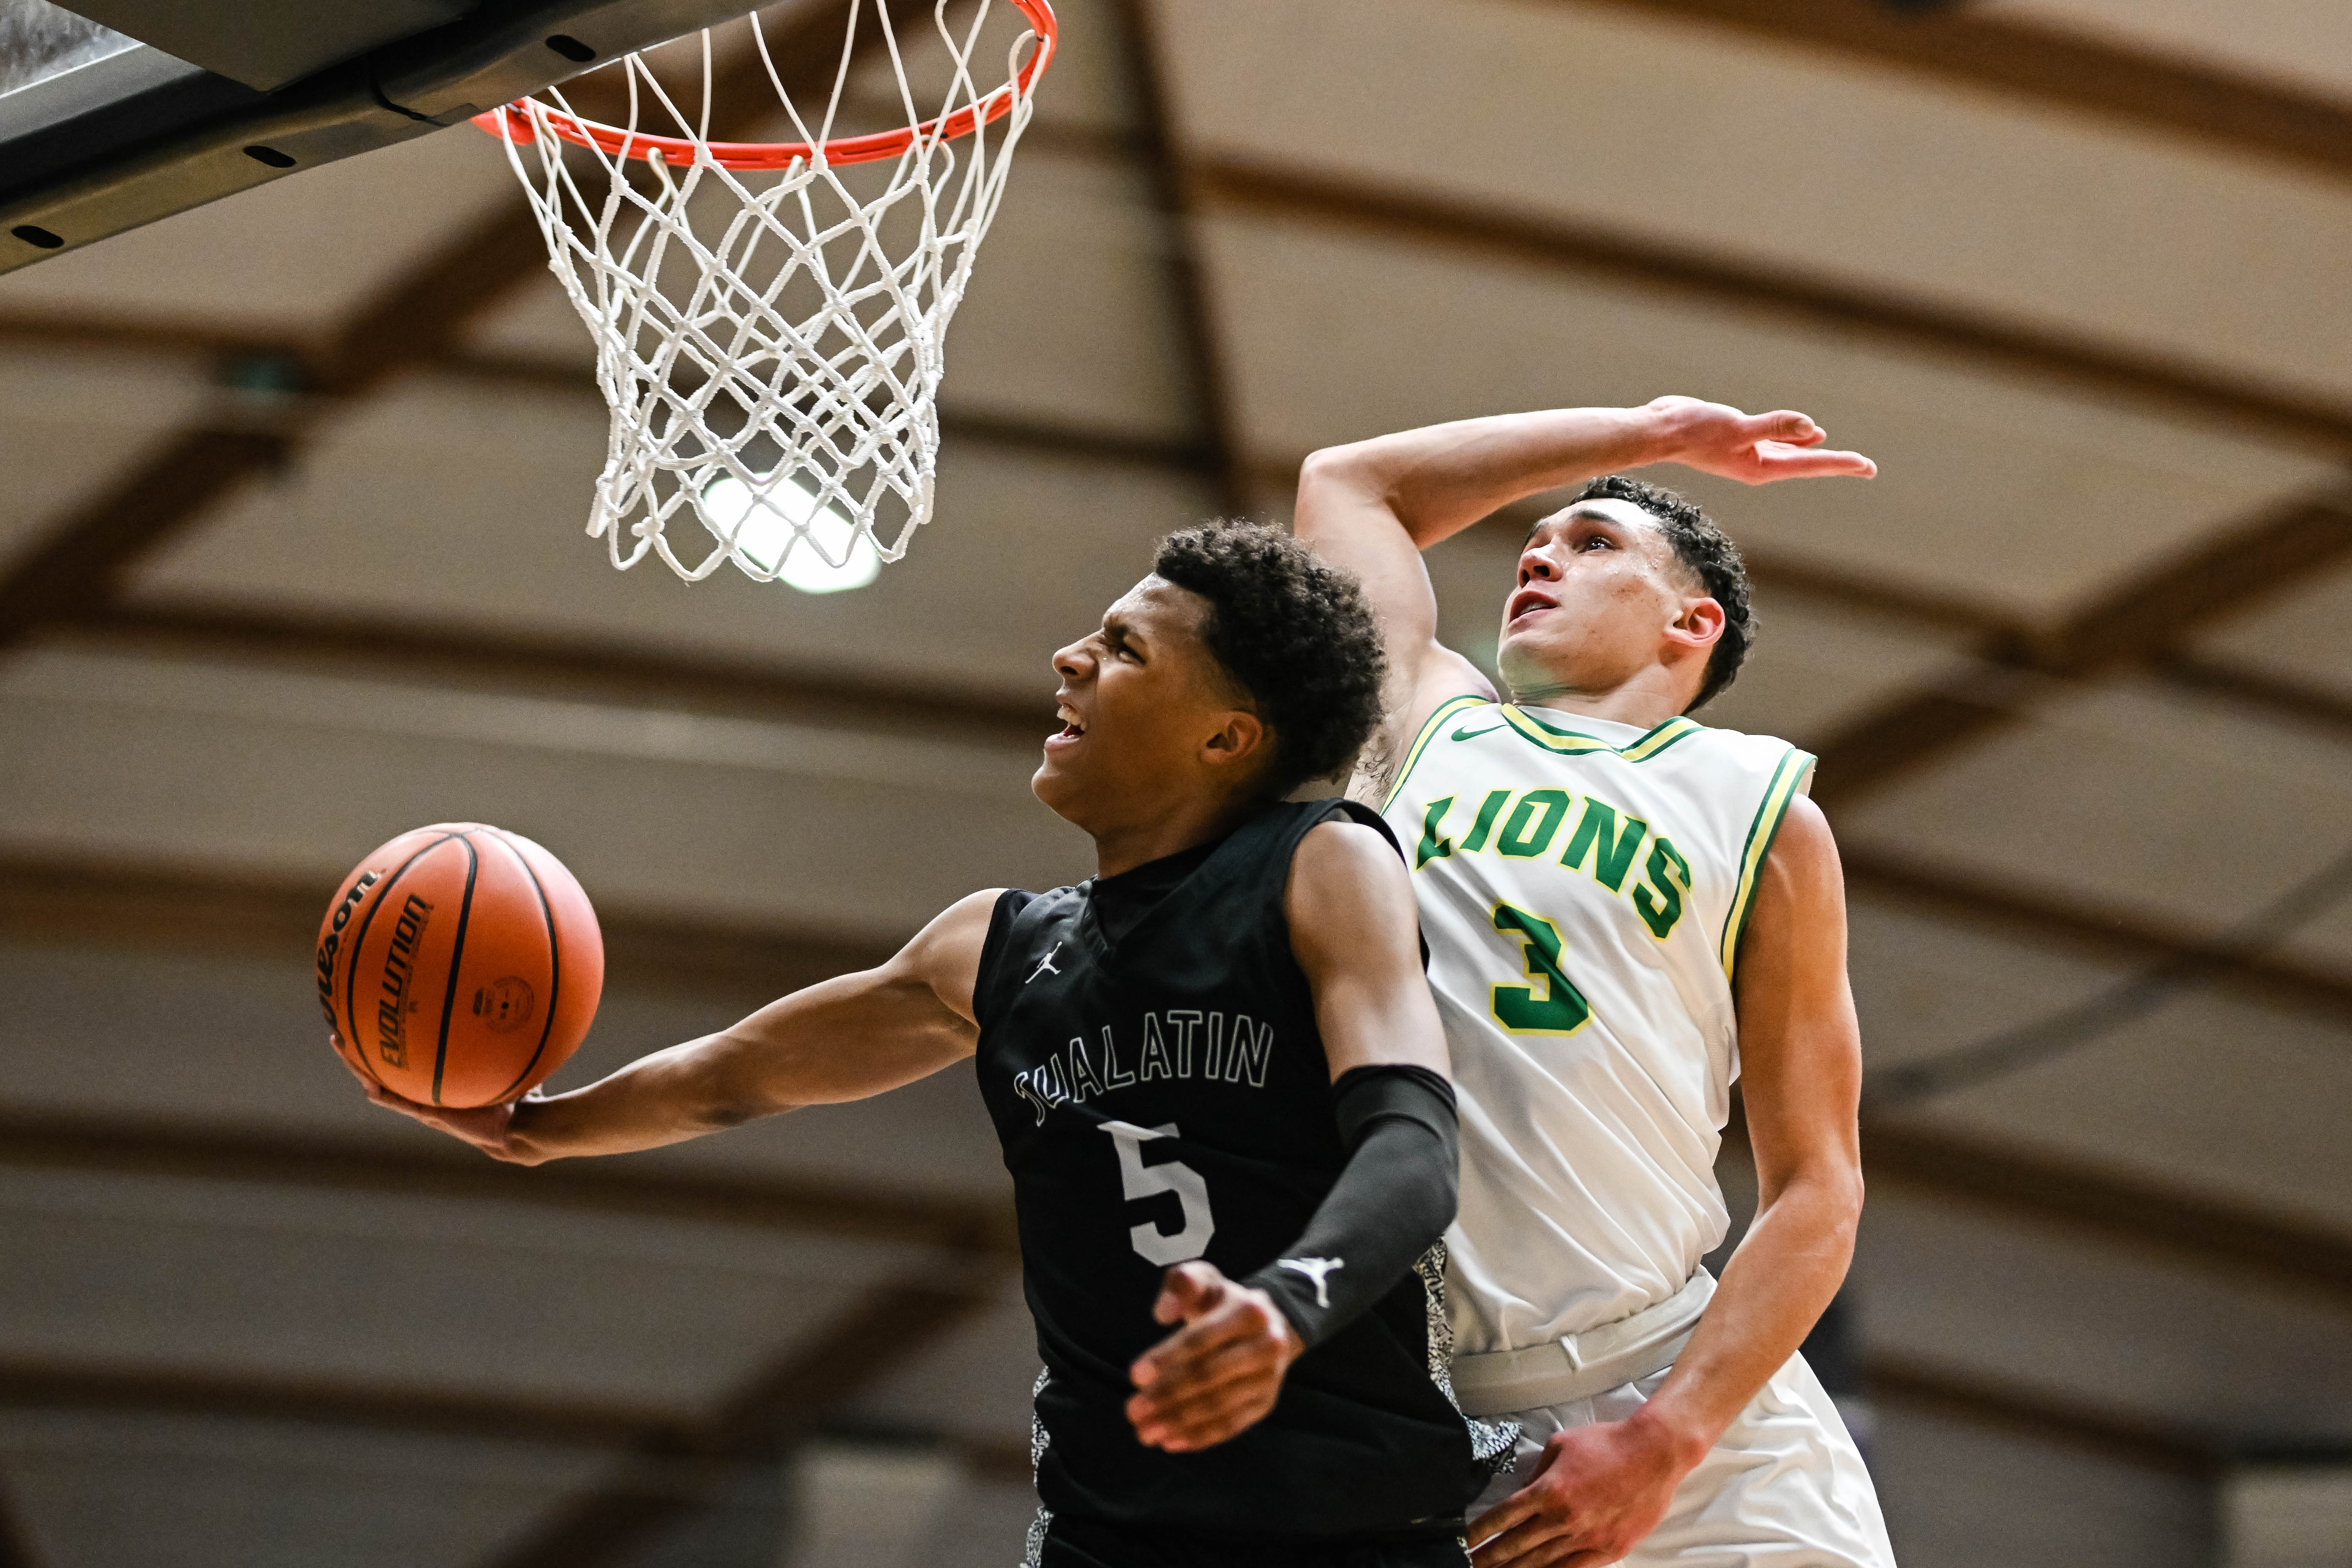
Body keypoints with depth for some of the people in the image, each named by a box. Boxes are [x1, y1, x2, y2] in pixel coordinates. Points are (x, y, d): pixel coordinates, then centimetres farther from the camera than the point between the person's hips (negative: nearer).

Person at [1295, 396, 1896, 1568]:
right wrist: (1660, 432, 33)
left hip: (1688, 1399, -1)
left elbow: (1818, 1190, 5)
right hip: (1407, 1415, 1)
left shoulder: (1762, 811, 11)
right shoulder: (1432, 726, 20)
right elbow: (1350, 481, 33)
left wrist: (1667, 1441, -10)